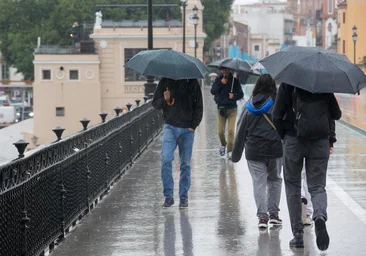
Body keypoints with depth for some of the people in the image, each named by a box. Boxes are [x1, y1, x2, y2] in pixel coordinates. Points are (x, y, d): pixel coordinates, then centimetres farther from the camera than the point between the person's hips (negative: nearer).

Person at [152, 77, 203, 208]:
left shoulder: (192, 83, 3)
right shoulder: (165, 81, 3)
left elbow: (198, 106, 9)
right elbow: (155, 103, 6)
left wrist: (194, 125, -2)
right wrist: (164, 100, -16)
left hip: (187, 129, 0)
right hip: (170, 127, 0)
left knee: (185, 164, 4)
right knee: (166, 159, -15)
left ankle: (183, 197, 14)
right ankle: (168, 196, -8)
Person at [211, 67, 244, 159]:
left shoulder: (234, 80, 1)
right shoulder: (218, 79, 4)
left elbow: (241, 94, 3)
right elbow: (213, 91, -7)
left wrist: (234, 96, -16)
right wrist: (220, 83, -17)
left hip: (232, 108, -1)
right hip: (221, 108, 1)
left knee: (231, 131, -10)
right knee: (220, 131, 1)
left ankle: (230, 151, -6)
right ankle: (223, 144, 29)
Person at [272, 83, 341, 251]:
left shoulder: (288, 82, -5)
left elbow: (277, 115, -8)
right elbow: (336, 115, 6)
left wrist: (283, 135, 8)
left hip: (293, 140, -1)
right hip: (320, 141, 1)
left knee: (292, 187, 12)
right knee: (317, 186, 8)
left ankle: (298, 234, 9)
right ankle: (320, 216, -24)